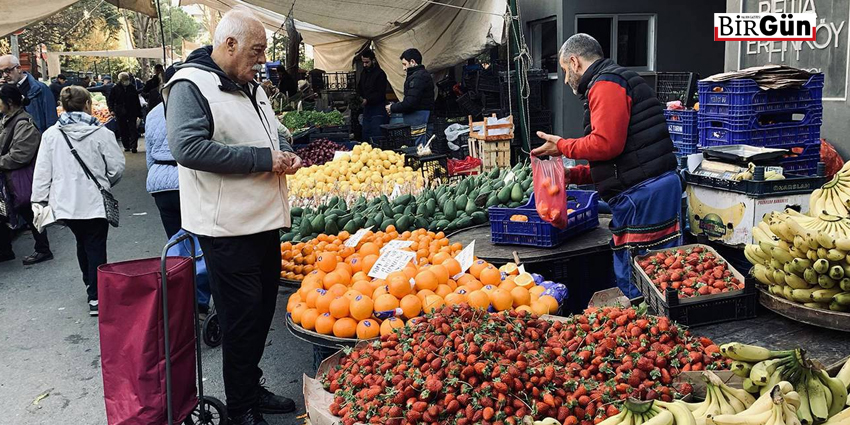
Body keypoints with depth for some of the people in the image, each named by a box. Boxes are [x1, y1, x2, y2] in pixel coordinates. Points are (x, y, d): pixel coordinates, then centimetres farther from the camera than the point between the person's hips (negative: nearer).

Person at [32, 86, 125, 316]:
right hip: (94, 201, -3)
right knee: (96, 247, 4)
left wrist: (39, 201, 7)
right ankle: (96, 297, 2)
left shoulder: (50, 134, -1)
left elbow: (42, 172, 0)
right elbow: (117, 167, -6)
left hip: (65, 202, 4)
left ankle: (91, 287, 36)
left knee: (82, 242, 22)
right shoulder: (101, 133, -10)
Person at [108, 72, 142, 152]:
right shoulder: (115, 89, 3)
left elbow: (137, 101, 12)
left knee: (132, 130, -7)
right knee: (123, 131, 5)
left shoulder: (132, 88, 7)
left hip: (132, 113, 0)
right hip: (120, 114, 0)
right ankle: (126, 146, 14)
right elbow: (110, 100, 8)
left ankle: (133, 146, -7)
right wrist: (112, 110, -8)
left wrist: (139, 113, 9)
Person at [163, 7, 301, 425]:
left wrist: (285, 154, 5)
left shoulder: (251, 87, 15)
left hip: (264, 220, 9)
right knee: (242, 319, 0)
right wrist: (262, 159, -22)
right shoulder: (191, 85, -12)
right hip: (229, 228, -8)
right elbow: (187, 147, -25)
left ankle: (253, 388, 33)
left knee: (262, 312, 16)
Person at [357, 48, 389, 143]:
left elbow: (380, 94, -15)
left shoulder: (380, 73, -8)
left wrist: (367, 100, -22)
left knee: (376, 136, -12)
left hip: (378, 109, -8)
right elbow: (360, 89, 25)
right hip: (367, 109, 8)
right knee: (366, 135, 7)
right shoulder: (364, 73, 17)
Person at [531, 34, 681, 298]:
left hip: (642, 194, -11)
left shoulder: (605, 86, -8)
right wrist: (574, 174, 22)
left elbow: (606, 143, -20)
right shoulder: (619, 82, 26)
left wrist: (562, 146, -4)